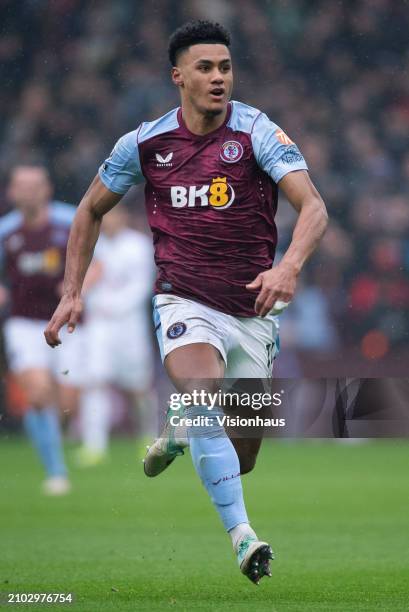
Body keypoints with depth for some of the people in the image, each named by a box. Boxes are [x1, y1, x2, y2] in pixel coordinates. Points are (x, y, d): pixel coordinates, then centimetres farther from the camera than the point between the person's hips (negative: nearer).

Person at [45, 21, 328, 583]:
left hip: (252, 312, 1)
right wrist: (73, 293, 8)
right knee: (202, 395, -33)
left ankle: (181, 434, 45)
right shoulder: (145, 143, -2)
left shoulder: (257, 132, -10)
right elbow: (91, 210, 14)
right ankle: (243, 537, -37)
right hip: (185, 303, -1)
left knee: (240, 461, 10)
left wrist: (289, 266, -40)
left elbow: (314, 208, -21)